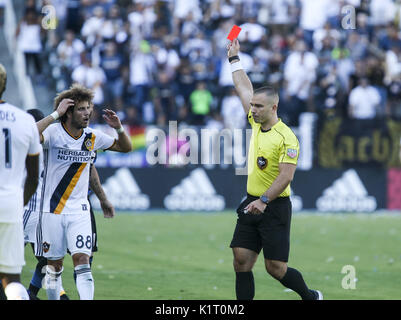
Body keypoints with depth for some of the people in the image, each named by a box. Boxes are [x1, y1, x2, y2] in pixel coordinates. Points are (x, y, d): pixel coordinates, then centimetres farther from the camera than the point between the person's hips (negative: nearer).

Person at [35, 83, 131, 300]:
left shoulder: (92, 137, 3)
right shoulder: (53, 132, -11)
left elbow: (126, 147, 17)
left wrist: (118, 128, -3)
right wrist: (56, 114, -30)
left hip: (79, 211, 2)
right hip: (52, 210, -2)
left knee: (82, 262, -11)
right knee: (54, 266, 7)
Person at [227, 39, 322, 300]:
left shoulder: (286, 137, -15)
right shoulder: (257, 124, 7)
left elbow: (286, 175, -21)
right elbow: (244, 88, 19)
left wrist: (264, 200, -30)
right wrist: (234, 58, 26)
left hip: (274, 208, -7)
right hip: (252, 205, 7)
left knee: (275, 267, -5)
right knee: (242, 262, -1)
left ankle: (311, 297, 19)